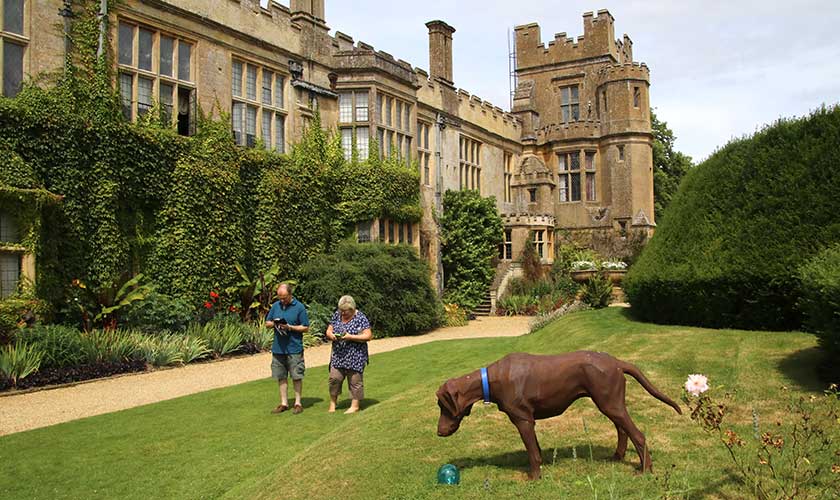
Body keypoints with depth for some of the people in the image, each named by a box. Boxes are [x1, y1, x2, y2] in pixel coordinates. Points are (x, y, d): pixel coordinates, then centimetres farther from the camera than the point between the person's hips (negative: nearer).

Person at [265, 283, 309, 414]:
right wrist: (273, 324, -8)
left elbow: (305, 328, -5)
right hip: (278, 348, 4)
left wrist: (290, 327, -18)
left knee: (296, 377, 2)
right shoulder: (275, 306, 8)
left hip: (294, 349, -4)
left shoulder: (299, 307, -6)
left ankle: (298, 403, 14)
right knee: (281, 377, 10)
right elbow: (267, 323, 15)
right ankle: (284, 403, 20)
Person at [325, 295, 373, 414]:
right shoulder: (336, 315, 6)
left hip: (355, 356, -4)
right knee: (334, 378, 3)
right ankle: (333, 402, 20)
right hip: (338, 355, 5)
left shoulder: (360, 318, -10)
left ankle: (355, 405, 15)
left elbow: (368, 336, -14)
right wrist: (331, 335, -12)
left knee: (355, 380, 3)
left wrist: (351, 337, -22)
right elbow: (328, 331, 12)